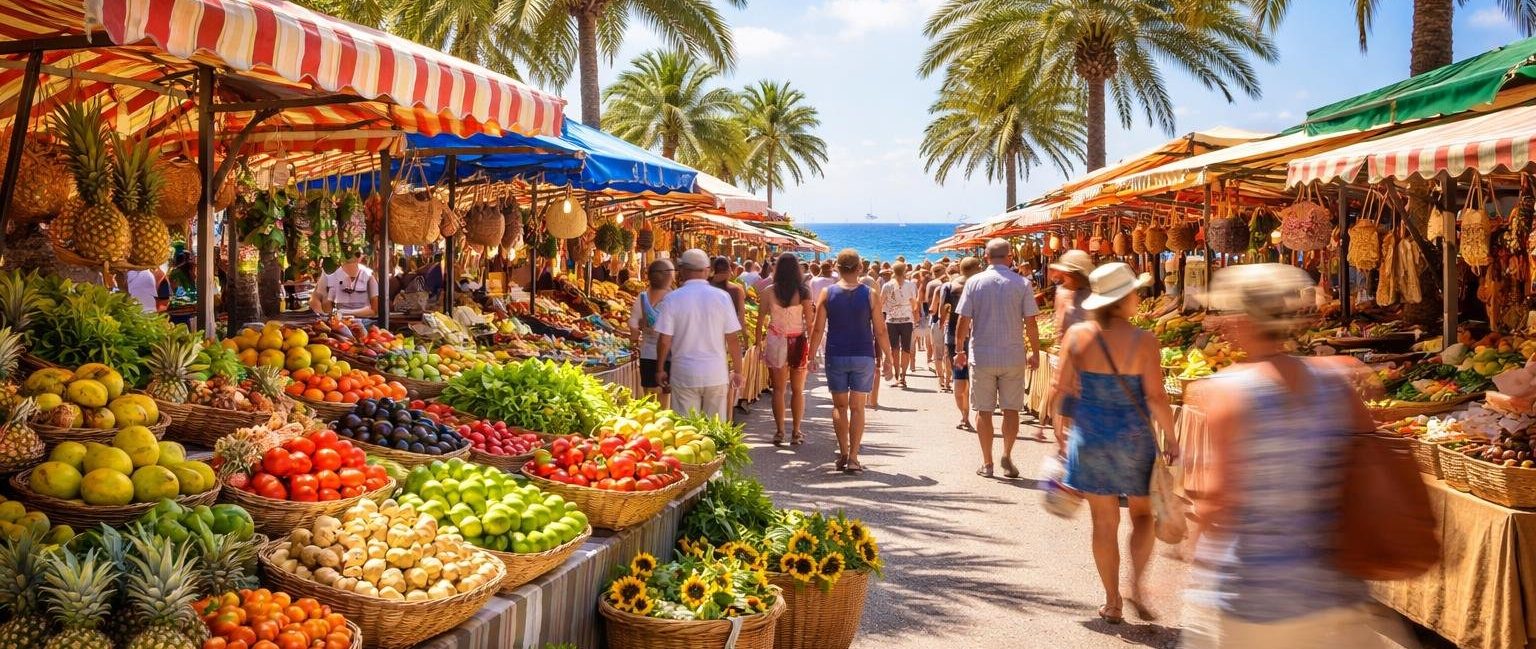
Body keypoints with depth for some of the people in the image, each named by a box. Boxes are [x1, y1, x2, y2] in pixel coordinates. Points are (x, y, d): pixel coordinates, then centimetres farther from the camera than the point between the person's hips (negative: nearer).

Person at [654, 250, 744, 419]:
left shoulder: (673, 298, -7)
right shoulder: (722, 297, -4)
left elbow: (664, 340, -6)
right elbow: (733, 338, -2)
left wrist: (660, 369, 9)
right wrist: (737, 371, 9)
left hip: (684, 375, -1)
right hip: (716, 373, 1)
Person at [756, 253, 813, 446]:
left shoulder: (769, 292, -4)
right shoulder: (803, 292, -7)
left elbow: (760, 320, -1)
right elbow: (809, 323, -5)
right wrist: (813, 348, 2)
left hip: (776, 342, 0)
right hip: (798, 342, 0)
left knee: (778, 390, 8)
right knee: (798, 390, 9)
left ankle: (779, 432, 7)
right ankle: (796, 433, 11)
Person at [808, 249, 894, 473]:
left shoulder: (827, 294, -3)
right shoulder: (870, 295, -3)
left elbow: (818, 330, -4)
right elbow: (880, 331, -2)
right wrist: (888, 358, 7)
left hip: (836, 356, 0)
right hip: (863, 357, 0)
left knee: (839, 406, 13)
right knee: (857, 407, 6)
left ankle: (843, 453, 9)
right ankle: (853, 457, 4)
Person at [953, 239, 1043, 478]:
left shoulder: (974, 282, -3)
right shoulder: (1022, 284, -4)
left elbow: (963, 320, -4)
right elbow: (1030, 322, -4)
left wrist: (960, 350, 8)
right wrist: (1035, 352, 7)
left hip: (981, 355, 0)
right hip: (1013, 356, 0)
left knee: (984, 410, 8)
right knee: (1011, 409, 12)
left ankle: (987, 463, 12)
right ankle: (1007, 456, 3)